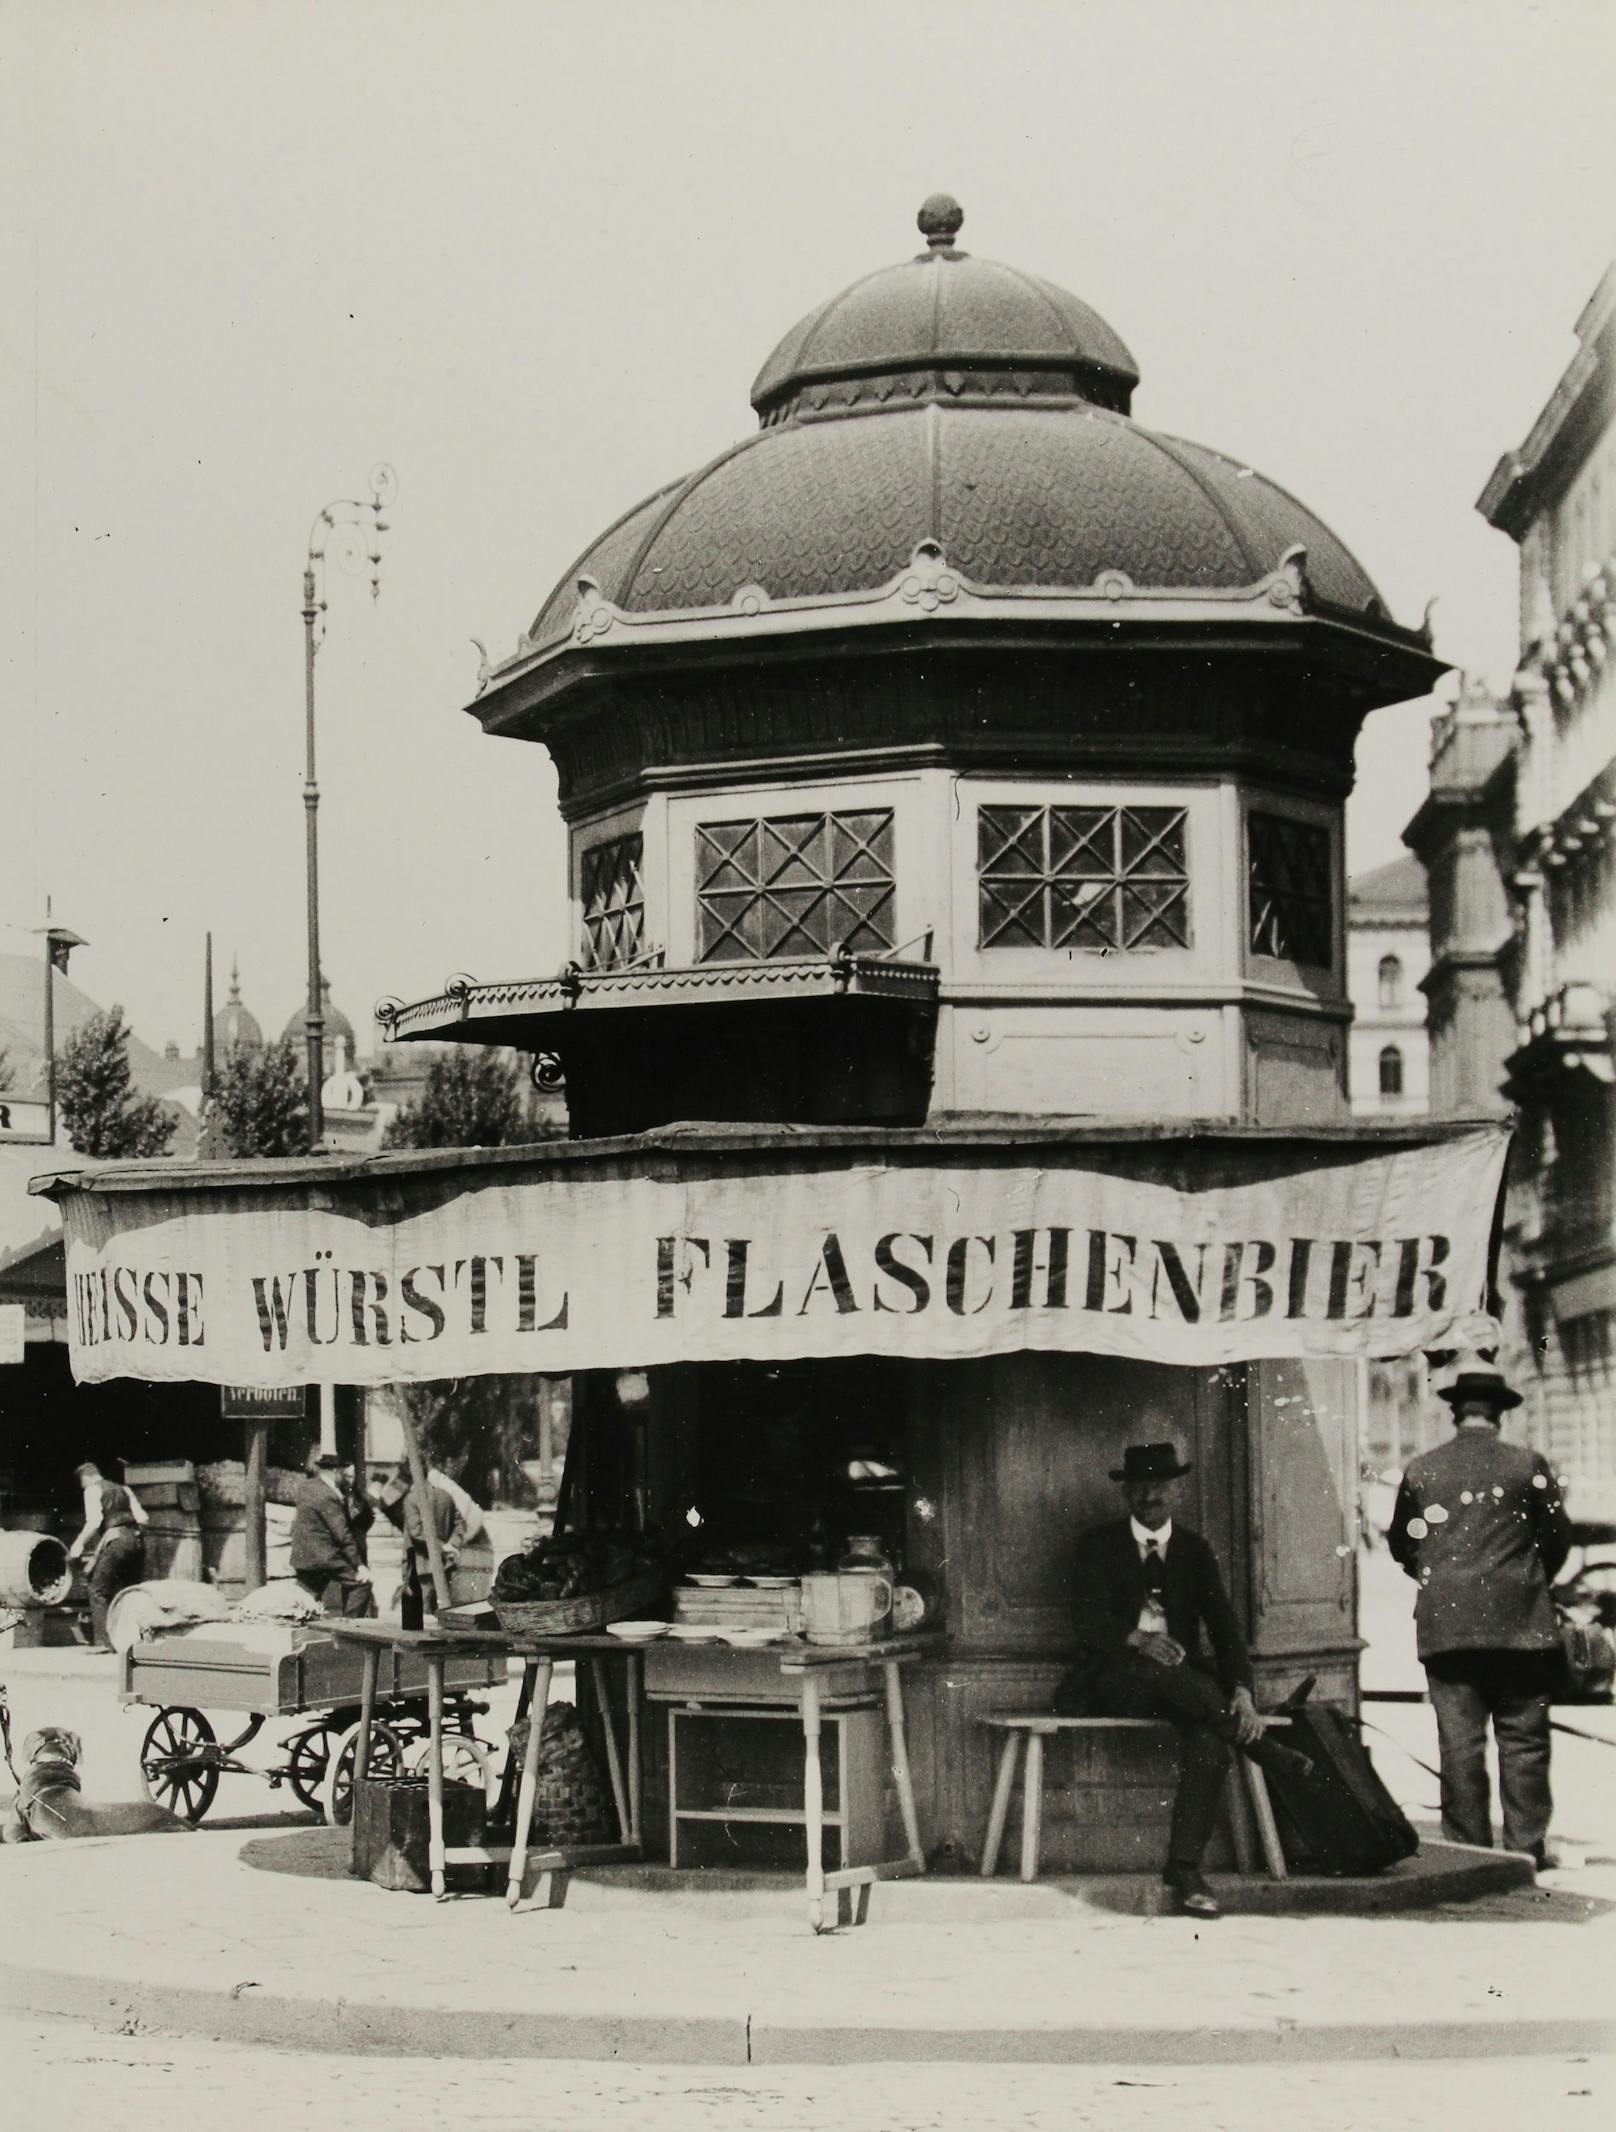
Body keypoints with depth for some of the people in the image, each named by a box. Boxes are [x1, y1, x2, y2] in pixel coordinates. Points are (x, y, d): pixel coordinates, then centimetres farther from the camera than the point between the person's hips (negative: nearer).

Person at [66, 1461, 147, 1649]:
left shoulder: (93, 1490, 5)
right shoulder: (123, 1489, 24)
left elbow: (94, 1521, -10)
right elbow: (142, 1518, 15)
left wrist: (79, 1544, -4)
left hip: (116, 1540, -7)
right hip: (137, 1540, 7)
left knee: (98, 1590, -1)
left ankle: (103, 1641, -11)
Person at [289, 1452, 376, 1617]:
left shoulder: (304, 1486, 6)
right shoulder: (328, 1497, -17)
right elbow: (343, 1535, -17)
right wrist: (359, 1565, -13)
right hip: (320, 1559, -9)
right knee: (361, 1581, -8)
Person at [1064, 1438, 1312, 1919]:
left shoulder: (1195, 1550, 14)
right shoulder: (1098, 1545, 7)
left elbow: (1223, 1624, 3)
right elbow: (1092, 1622, -7)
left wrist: (1241, 1693, -16)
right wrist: (1138, 1641, -30)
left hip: (1181, 1680, 2)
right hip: (1116, 1681, -2)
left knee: (1209, 1734, -32)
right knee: (1153, 1668, -38)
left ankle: (1185, 1870, -35)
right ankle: (1268, 1751, -27)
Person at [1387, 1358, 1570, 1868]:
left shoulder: (1420, 1471, 3)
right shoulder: (1528, 1466, -2)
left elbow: (1401, 1544, 10)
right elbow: (1558, 1538, 3)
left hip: (1444, 1625, 1)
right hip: (1519, 1625, -1)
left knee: (1459, 1742, 3)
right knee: (1523, 1740, 5)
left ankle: (1467, 1848, 4)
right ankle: (1526, 1846, 4)